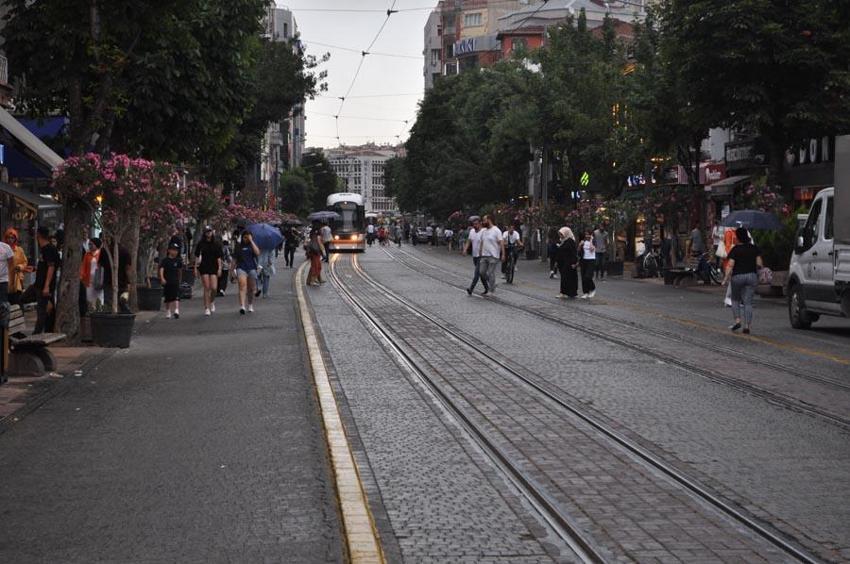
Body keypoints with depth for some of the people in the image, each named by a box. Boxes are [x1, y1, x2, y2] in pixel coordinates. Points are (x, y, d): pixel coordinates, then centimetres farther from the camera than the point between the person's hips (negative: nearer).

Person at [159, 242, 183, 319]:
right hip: (167, 282, 0)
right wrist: (162, 278, -27)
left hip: (175, 282, 0)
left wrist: (180, 279, 23)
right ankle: (168, 312, 21)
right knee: (167, 299, 9)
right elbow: (161, 269, -13)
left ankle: (176, 311, -23)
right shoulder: (165, 261, -2)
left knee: (176, 297, -15)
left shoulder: (178, 261, 4)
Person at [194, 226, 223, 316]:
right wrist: (196, 267, 3)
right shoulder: (200, 244, 3)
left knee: (214, 288, -7)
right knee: (206, 288, -4)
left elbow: (219, 257, 5)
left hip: (214, 268, 0)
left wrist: (219, 268, -2)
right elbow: (197, 256, 7)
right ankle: (206, 308, 3)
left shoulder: (216, 244, 4)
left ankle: (212, 302, 23)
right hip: (204, 267, 0)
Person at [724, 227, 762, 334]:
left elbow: (730, 265, -12)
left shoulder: (735, 250, -6)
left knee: (735, 299, 17)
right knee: (748, 302, 4)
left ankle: (737, 320, 3)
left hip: (738, 276, -3)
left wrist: (726, 277, -10)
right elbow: (759, 264, 3)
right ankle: (747, 326, -2)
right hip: (752, 276, 3)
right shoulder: (754, 248, 5)